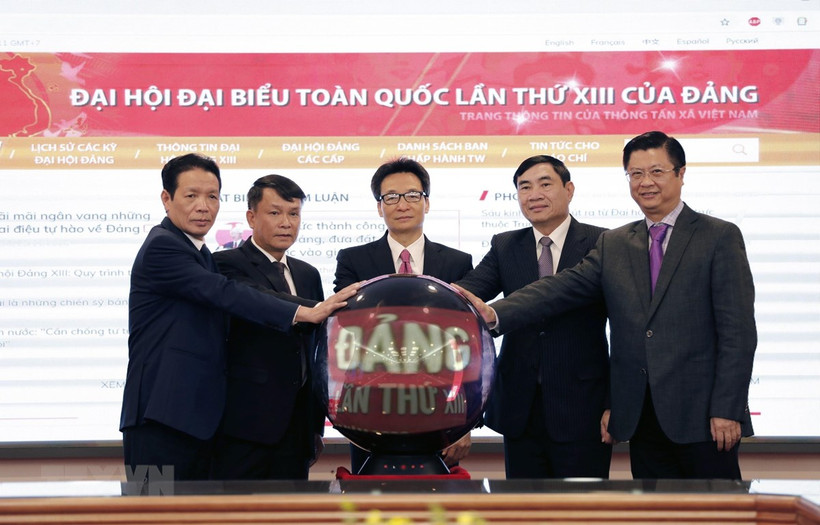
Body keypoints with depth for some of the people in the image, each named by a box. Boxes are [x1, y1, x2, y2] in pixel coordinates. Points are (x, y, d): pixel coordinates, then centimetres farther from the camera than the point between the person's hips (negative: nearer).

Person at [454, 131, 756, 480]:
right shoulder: (613, 244, 12)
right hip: (640, 419, 4)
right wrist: (495, 313, -17)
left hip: (702, 415, -4)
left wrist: (727, 410, -12)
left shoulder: (720, 237, 0)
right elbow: (563, 288, -1)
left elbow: (737, 331, -5)